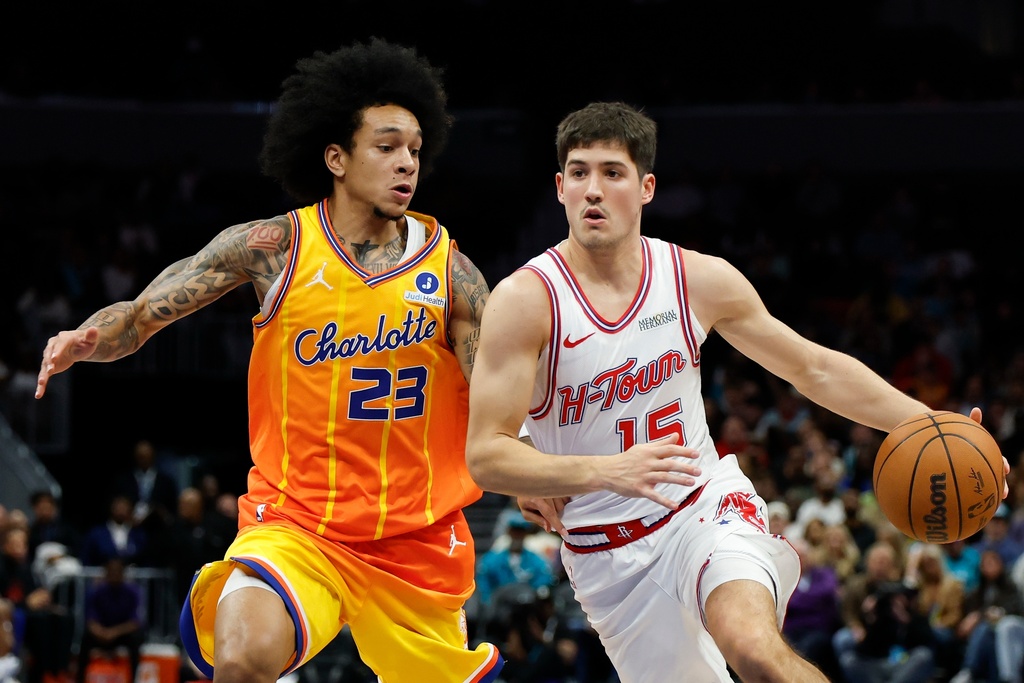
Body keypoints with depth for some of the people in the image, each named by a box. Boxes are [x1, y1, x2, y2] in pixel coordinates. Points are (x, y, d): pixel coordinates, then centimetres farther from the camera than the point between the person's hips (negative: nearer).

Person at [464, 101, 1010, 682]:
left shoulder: (700, 280, -4)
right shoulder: (524, 301, -13)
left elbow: (815, 368, 8)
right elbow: (486, 456, -18)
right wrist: (606, 472, -34)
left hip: (707, 505, 0)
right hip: (608, 555, 0)